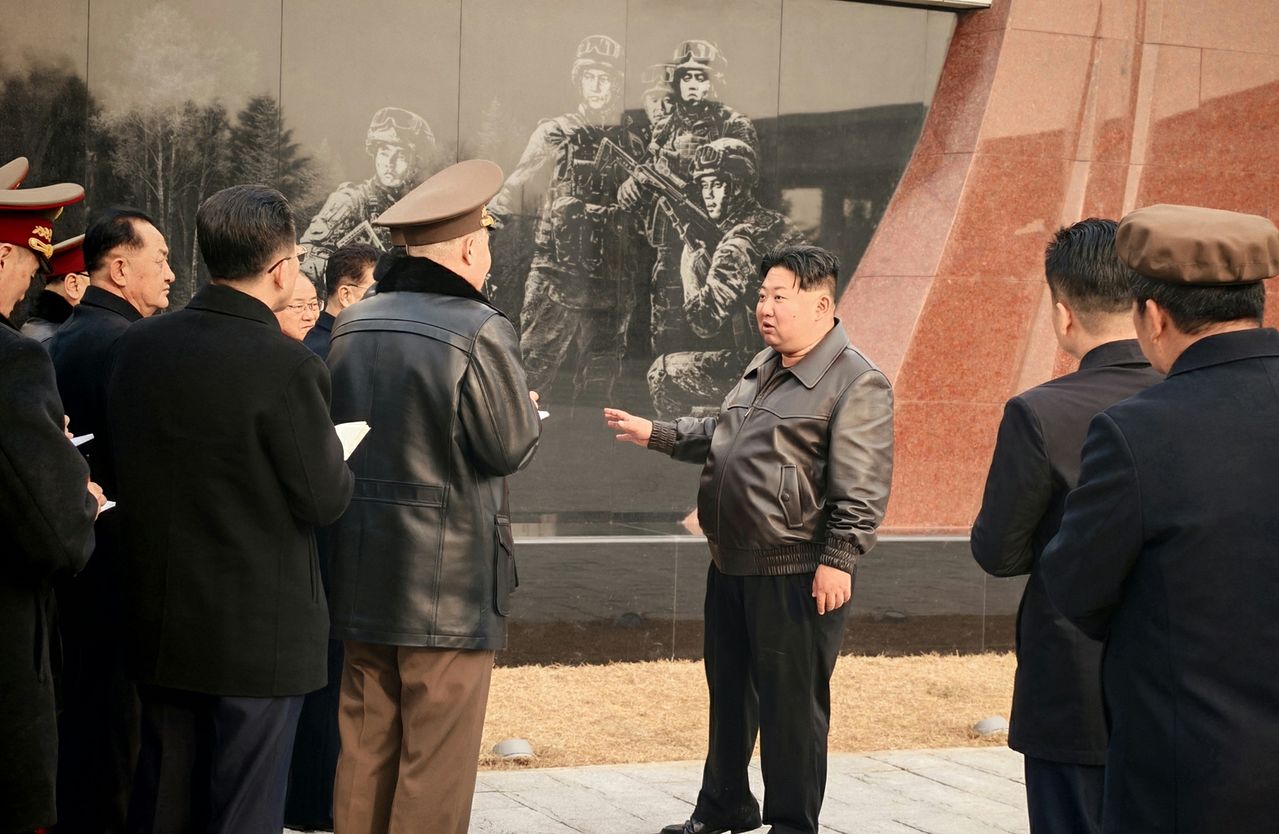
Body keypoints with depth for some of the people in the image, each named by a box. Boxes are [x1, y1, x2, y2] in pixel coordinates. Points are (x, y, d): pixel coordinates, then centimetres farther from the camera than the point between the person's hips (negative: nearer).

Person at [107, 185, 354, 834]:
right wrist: (338, 461, 7)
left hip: (158, 626, 6)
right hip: (258, 634, -6)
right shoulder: (287, 366, -20)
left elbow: (123, 466, 8)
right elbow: (323, 501, -13)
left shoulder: (136, 346, -1)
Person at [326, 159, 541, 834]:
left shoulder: (350, 326, 5)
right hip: (449, 582, -6)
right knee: (435, 765, 3)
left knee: (364, 754, 16)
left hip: (362, 575, 7)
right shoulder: (479, 331, -15)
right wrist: (527, 406, 9)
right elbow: (512, 447, -11)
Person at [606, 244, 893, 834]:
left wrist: (838, 560, -23)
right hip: (731, 565, 9)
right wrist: (656, 434, 20)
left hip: (795, 576, -9)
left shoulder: (856, 383, -14)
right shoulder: (763, 368, 14)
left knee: (791, 703, 0)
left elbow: (861, 487, -19)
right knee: (729, 691, 19)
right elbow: (719, 434, 29)